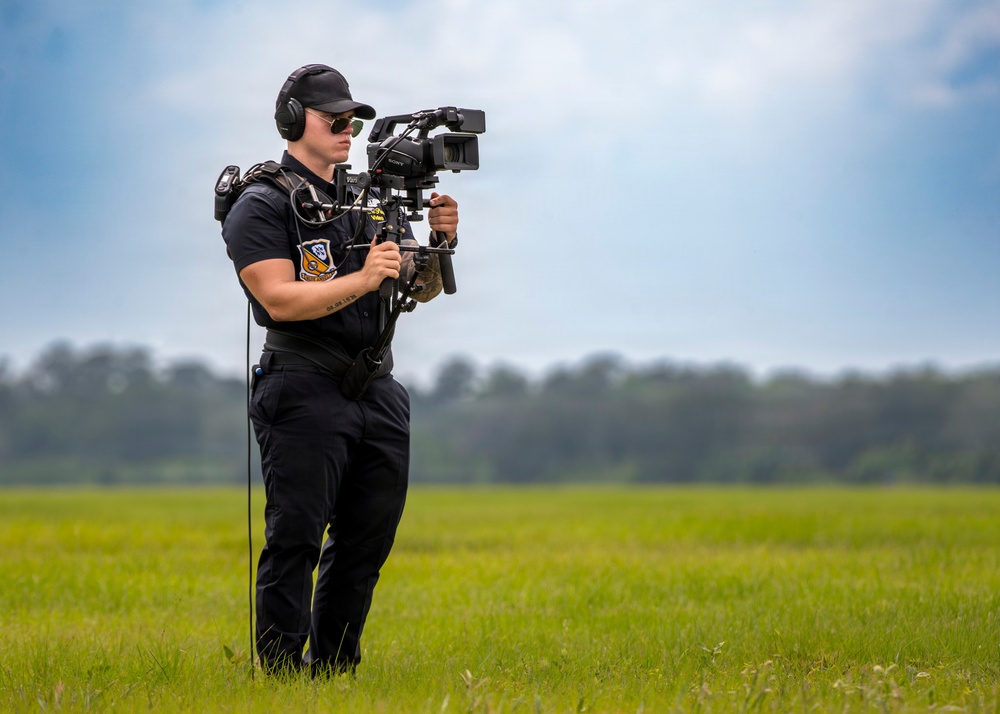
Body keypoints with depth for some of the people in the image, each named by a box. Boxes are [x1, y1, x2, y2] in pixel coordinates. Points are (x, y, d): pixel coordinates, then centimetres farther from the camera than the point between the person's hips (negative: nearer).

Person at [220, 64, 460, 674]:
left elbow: (422, 287, 14)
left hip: (379, 395, 7)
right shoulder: (263, 206, -3)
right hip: (305, 394, -6)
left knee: (367, 541, 8)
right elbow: (280, 299, -15)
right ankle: (281, 671, -2)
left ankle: (335, 667, 17)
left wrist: (440, 243, -6)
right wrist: (361, 280, -24)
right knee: (295, 540, -7)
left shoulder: (373, 199, 17)